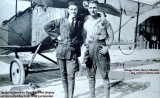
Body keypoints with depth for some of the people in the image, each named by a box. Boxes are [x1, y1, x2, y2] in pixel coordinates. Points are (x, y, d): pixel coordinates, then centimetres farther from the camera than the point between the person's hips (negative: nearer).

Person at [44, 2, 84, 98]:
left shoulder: (80, 23, 4)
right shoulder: (61, 21, 5)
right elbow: (47, 27, 10)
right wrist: (56, 36, 4)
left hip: (73, 52, -2)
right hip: (61, 51, 2)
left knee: (71, 76, -8)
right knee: (63, 74, 11)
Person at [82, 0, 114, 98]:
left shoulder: (104, 20, -2)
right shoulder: (86, 21, 8)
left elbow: (111, 36, 0)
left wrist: (107, 47, -10)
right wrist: (86, 45, 5)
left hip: (101, 48, -3)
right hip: (90, 49, 3)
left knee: (105, 75, 1)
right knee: (91, 75, 9)